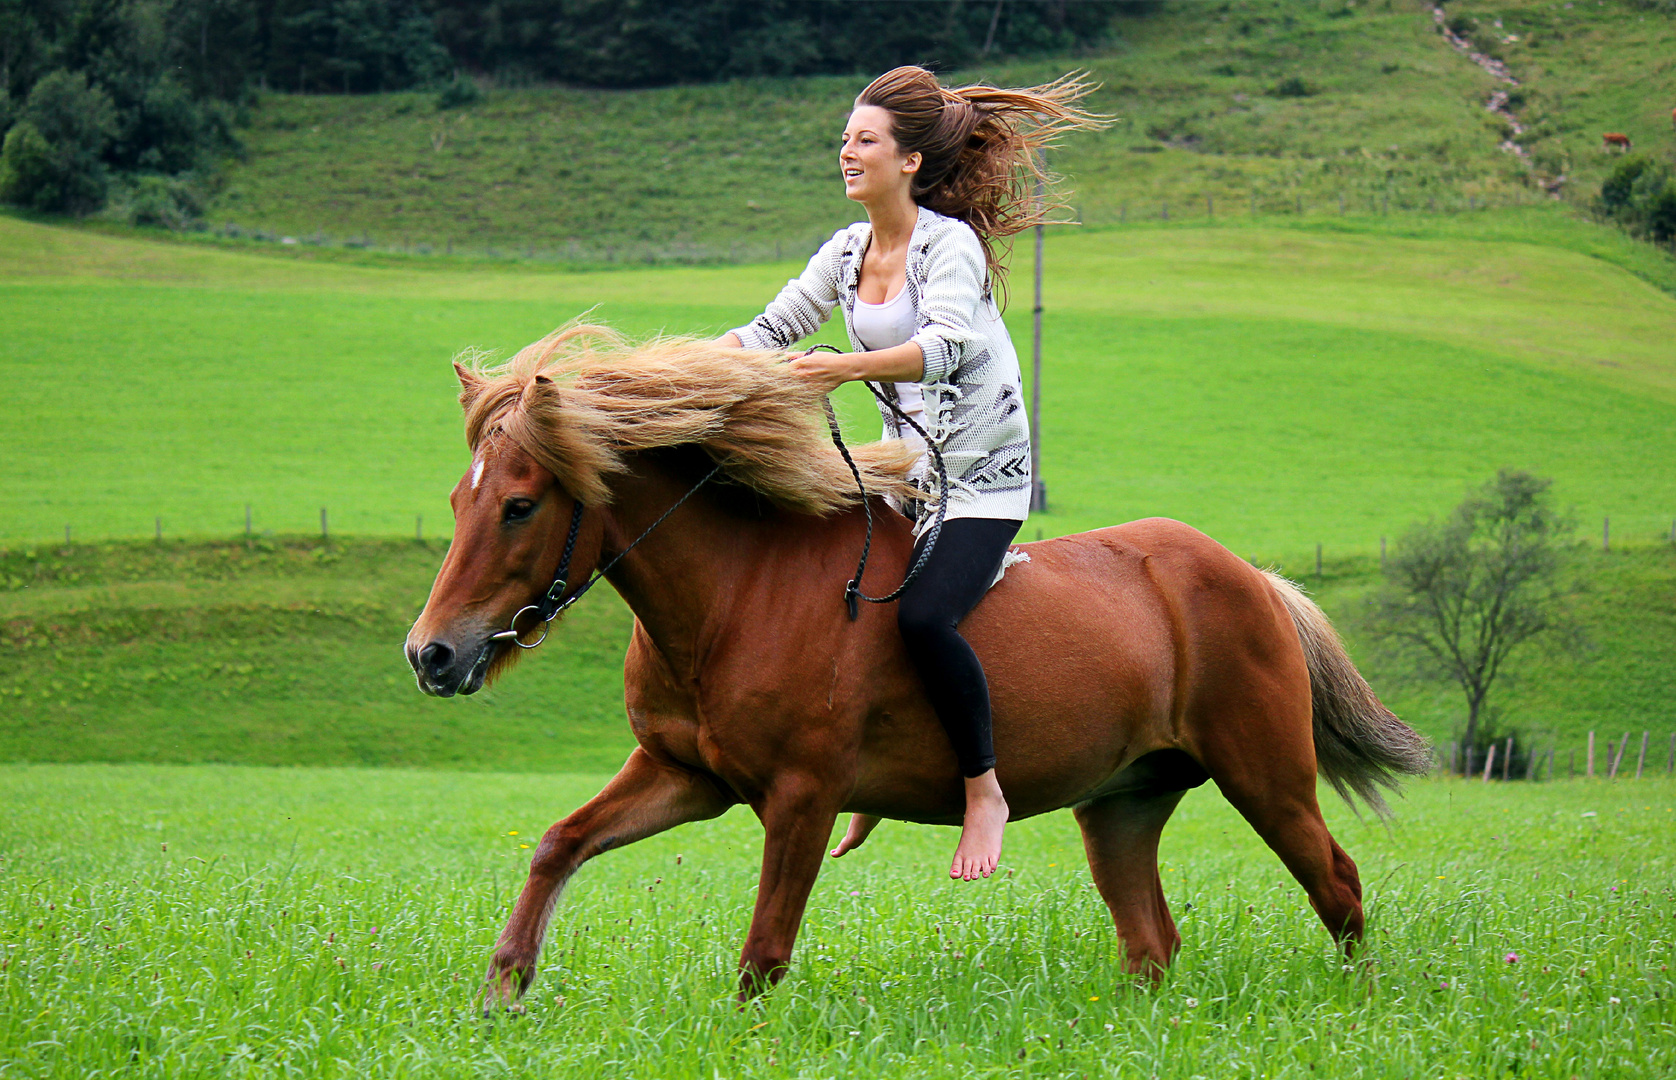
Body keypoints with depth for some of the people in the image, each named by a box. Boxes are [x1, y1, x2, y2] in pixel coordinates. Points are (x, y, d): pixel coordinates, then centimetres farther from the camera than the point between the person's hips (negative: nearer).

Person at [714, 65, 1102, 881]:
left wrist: (848, 367, -47)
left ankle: (984, 789, -12)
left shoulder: (953, 245, -15)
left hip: (983, 478, -8)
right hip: (901, 472, 8)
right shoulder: (847, 253, 7)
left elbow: (942, 345, -32)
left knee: (922, 616, -28)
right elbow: (771, 330, 12)